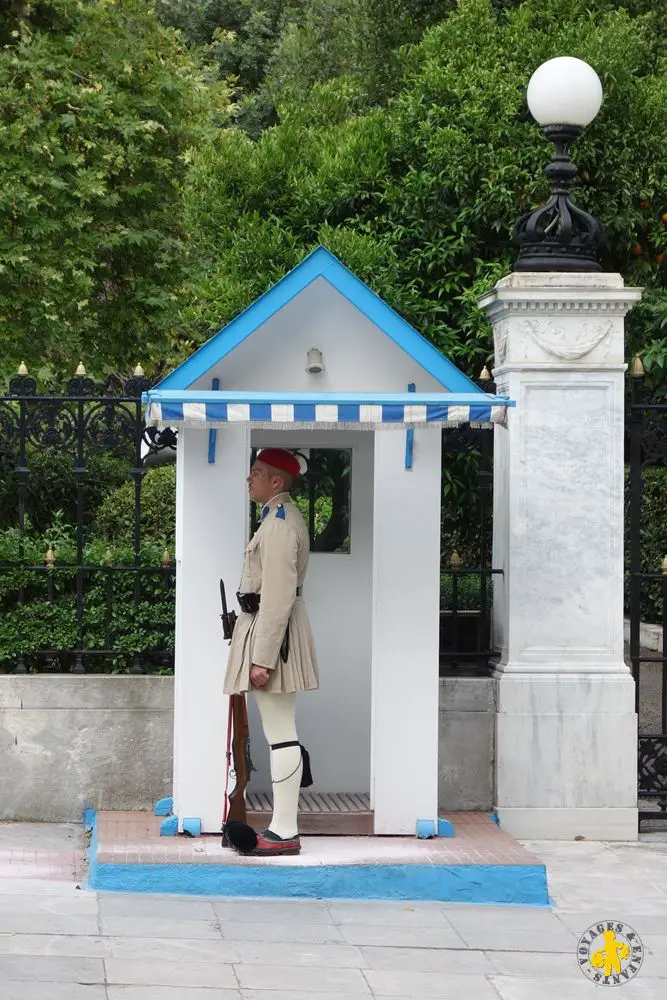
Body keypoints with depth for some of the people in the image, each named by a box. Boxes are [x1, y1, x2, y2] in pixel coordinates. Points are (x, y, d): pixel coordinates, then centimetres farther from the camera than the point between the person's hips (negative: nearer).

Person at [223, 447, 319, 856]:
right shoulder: (283, 516, 17)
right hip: (264, 624, 11)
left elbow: (278, 595, -23)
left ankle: (285, 833, -8)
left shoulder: (280, 522, -17)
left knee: (280, 733, -9)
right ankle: (285, 823, 20)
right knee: (282, 731, 14)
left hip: (271, 630, -11)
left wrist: (261, 658, -24)